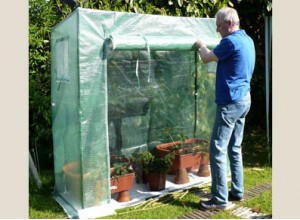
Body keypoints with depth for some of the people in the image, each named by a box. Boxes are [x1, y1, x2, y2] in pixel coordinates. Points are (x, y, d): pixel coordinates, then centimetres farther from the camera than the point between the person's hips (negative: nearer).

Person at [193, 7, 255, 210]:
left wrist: (201, 46, 11)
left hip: (230, 103, -10)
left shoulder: (231, 41, -16)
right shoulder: (247, 40, 14)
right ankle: (237, 191, 25)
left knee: (217, 150, -5)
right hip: (244, 100, 10)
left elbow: (206, 59, -7)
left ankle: (220, 200, 1)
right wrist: (207, 48, 18)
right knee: (235, 148, 16)